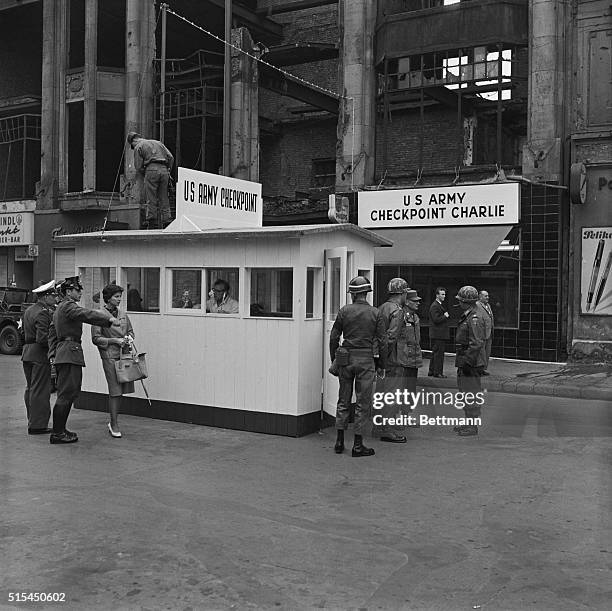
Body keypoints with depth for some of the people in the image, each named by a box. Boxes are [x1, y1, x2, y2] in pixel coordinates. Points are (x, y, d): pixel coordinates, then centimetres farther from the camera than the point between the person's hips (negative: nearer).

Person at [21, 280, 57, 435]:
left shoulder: (28, 310, 15)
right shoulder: (43, 313, -17)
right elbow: (42, 338, -22)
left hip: (27, 353, 10)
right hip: (40, 354, -10)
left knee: (31, 389, 15)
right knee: (41, 390, -4)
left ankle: (33, 422, 24)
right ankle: (37, 425, -1)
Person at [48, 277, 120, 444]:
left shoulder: (60, 308, 22)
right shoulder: (68, 306, -11)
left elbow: (52, 332, 24)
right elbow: (87, 315, -27)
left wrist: (53, 354, 22)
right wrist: (109, 319, -32)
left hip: (62, 353, 11)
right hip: (70, 353, -11)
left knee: (66, 394, 15)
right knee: (66, 394, -8)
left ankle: (60, 430, 22)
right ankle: (57, 434, -5)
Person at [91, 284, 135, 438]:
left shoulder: (123, 314, 13)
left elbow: (130, 331, 23)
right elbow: (96, 338, -7)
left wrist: (128, 338, 1)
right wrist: (114, 340, -13)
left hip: (124, 354, 6)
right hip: (109, 356, -6)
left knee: (121, 390, 9)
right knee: (115, 391, -7)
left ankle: (113, 422, 23)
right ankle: (114, 424, 2)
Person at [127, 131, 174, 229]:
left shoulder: (138, 147, 12)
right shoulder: (157, 142, 26)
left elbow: (138, 167, 4)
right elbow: (170, 157, 15)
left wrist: (145, 175, 19)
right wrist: (168, 171, 19)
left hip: (152, 170, -5)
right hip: (164, 170, 5)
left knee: (150, 198, -3)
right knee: (163, 198, 7)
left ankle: (151, 221, -8)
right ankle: (166, 220, 1)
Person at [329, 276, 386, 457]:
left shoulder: (344, 311, 0)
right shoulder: (375, 313, -2)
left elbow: (334, 337, 2)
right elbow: (381, 341, -1)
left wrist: (334, 360, 13)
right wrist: (381, 365, 8)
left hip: (346, 359, 2)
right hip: (366, 360, -2)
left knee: (343, 401, 12)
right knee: (363, 403, 4)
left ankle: (339, 442, 15)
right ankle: (358, 445, 6)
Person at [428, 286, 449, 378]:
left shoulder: (440, 305, 18)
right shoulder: (434, 306, -14)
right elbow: (436, 319, -21)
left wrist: (446, 315, 8)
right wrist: (445, 316, -12)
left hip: (440, 334, 11)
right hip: (438, 334, -11)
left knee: (435, 353, 15)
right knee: (439, 353, -7)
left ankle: (431, 371, 22)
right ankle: (437, 372, -2)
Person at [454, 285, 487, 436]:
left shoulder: (475, 318, -17)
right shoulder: (467, 316, 16)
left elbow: (477, 343, -23)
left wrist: (468, 362, -23)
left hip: (471, 363, -11)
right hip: (465, 361, 11)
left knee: (471, 393, -6)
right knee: (464, 391, 16)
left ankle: (472, 426, 0)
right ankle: (468, 422, 25)